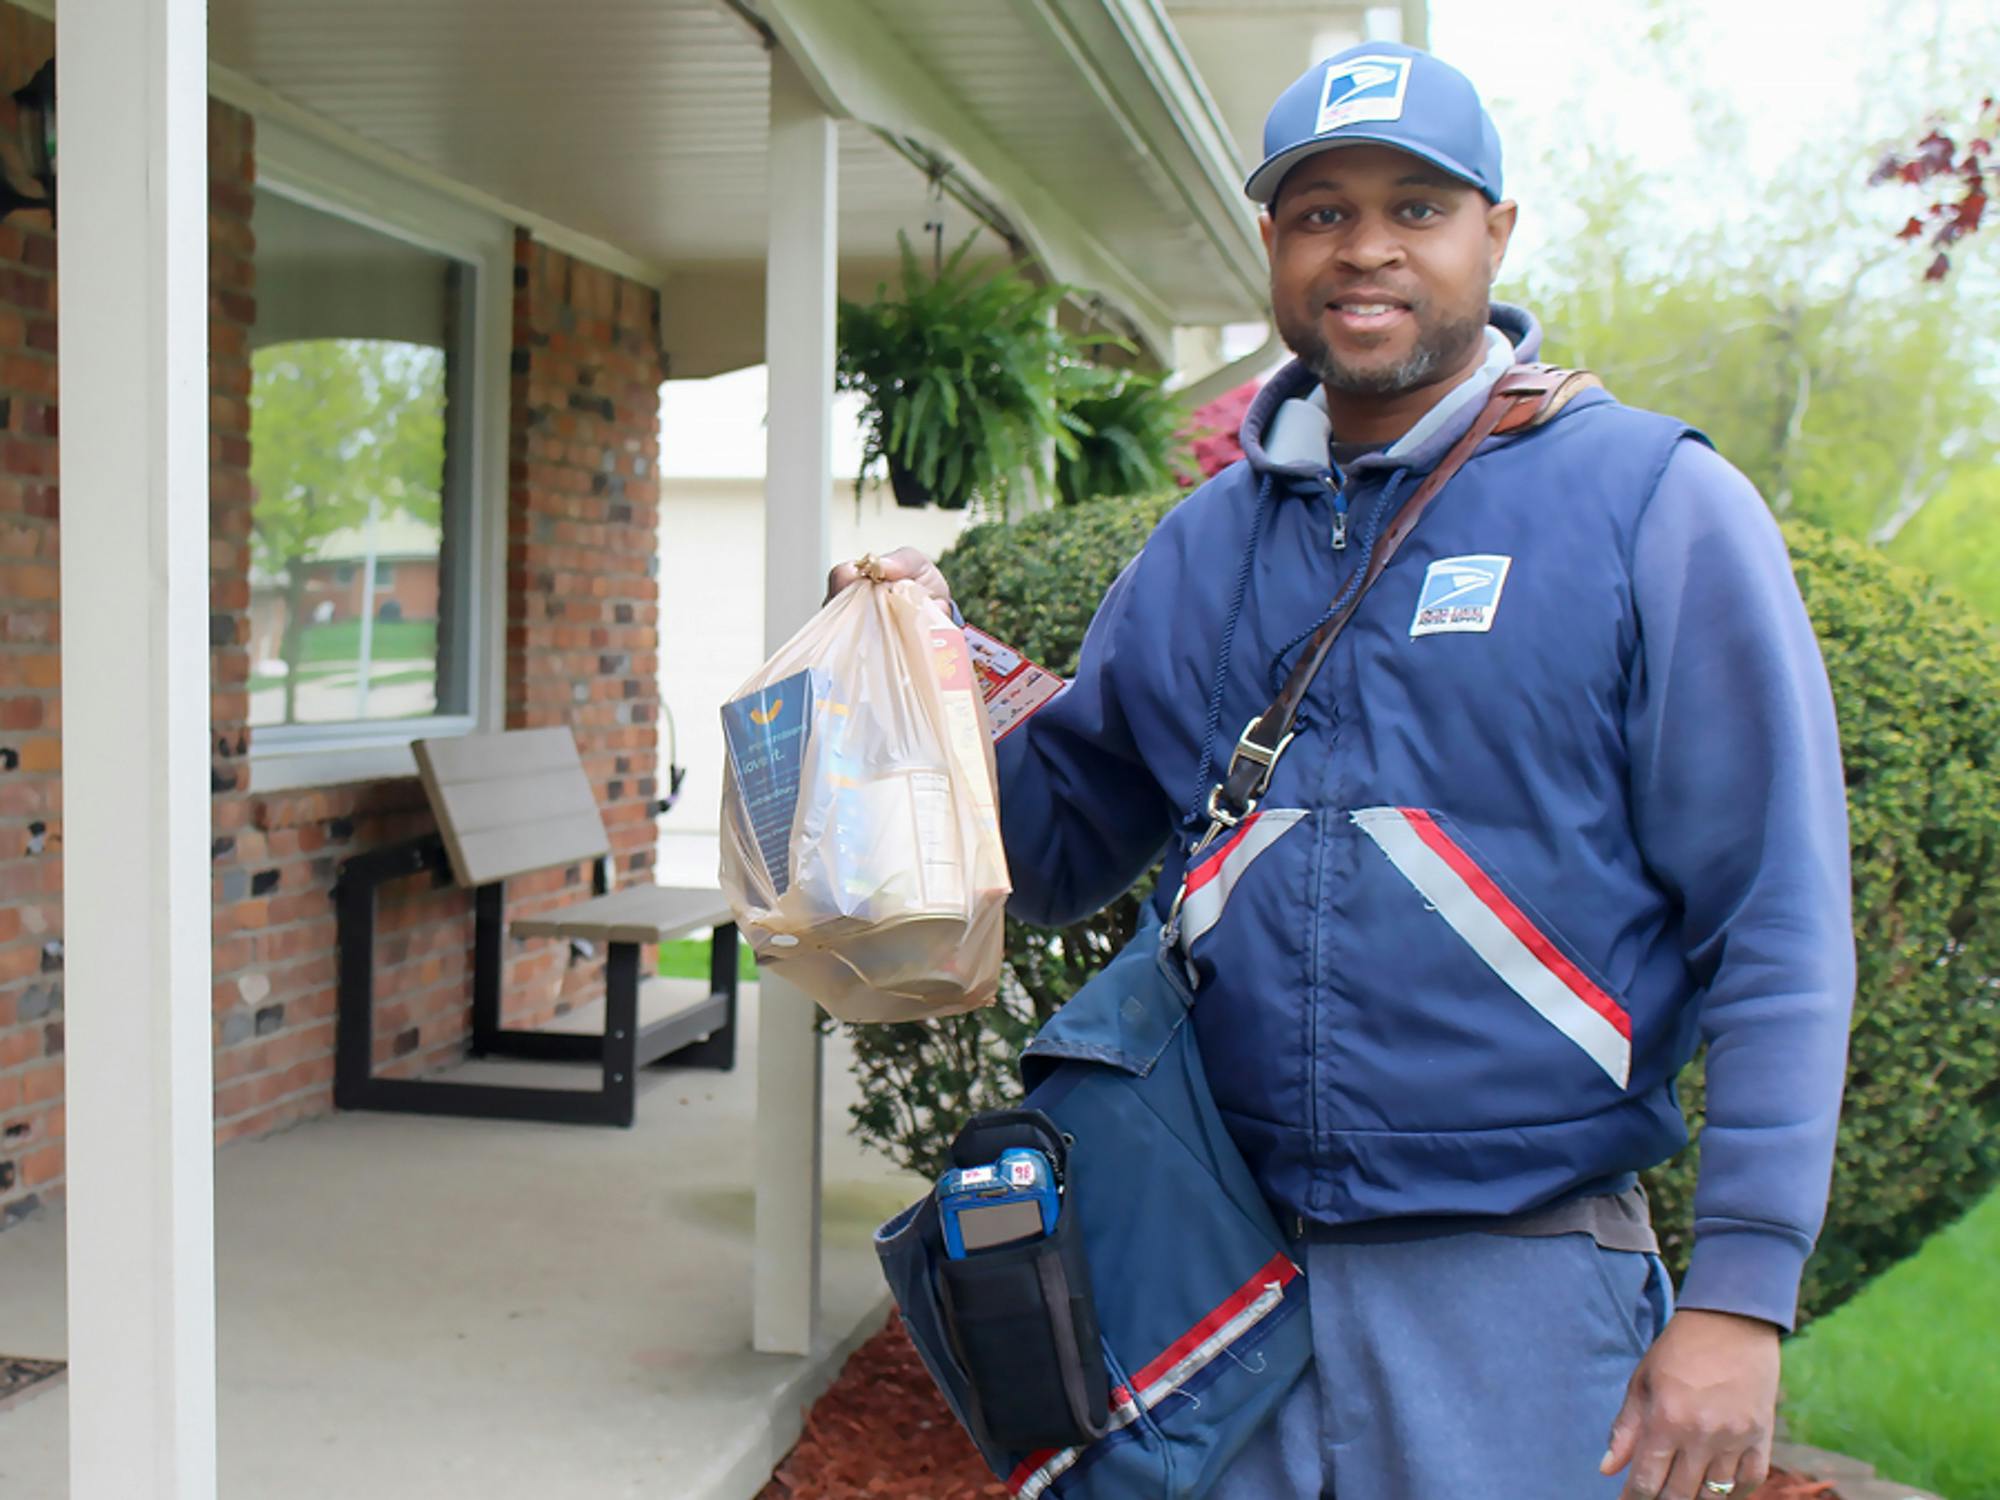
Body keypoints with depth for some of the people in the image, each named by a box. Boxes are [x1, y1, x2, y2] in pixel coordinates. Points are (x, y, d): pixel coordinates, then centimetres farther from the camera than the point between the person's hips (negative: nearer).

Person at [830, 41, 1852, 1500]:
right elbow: (1062, 847, 16)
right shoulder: (1204, 545, 9)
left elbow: (1775, 924, -8)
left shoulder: (1656, 504, -5)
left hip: (1517, 1277, -3)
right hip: (1226, 1258, 4)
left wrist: (1742, 1289, -12)